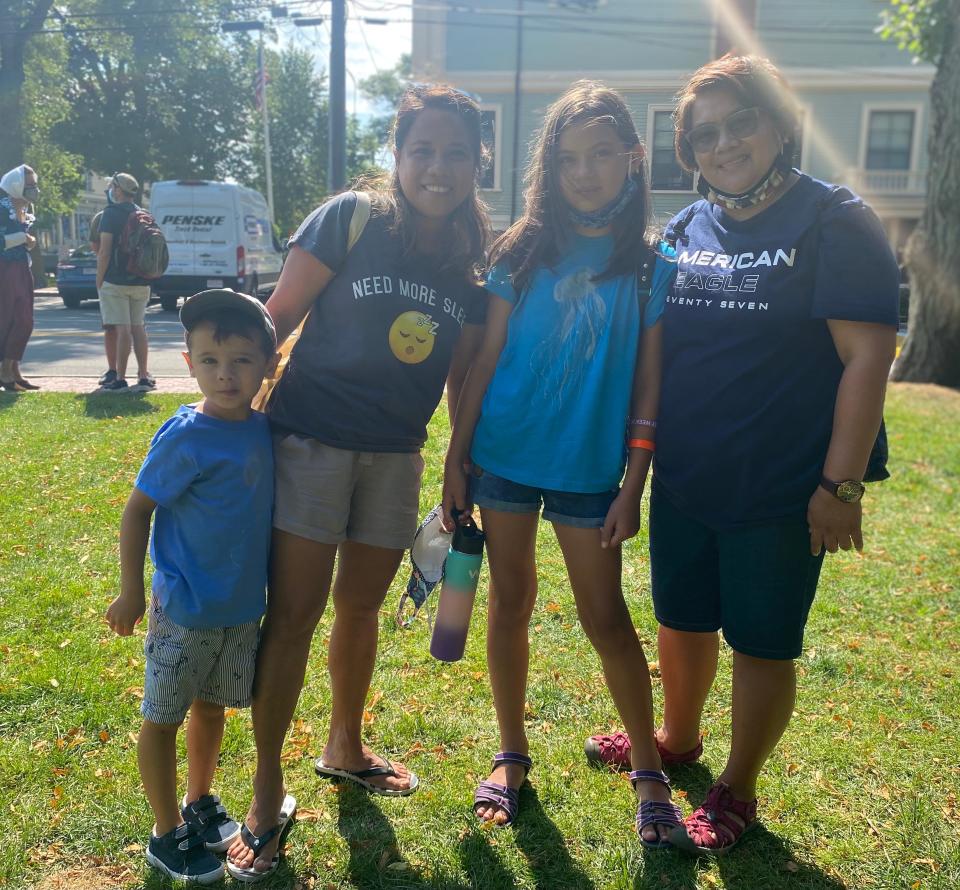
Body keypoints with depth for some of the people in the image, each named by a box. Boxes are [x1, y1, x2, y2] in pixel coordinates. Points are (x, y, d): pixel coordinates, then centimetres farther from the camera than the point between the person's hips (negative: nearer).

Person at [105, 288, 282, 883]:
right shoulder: (185, 438, -21)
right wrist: (131, 591, -11)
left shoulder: (260, 428, -2)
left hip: (244, 604, 6)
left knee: (212, 705, 22)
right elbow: (138, 509, -13)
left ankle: (200, 803, 42)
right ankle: (169, 835, 27)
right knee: (164, 717, 9)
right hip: (186, 608, -6)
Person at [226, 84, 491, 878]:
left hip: (395, 455, 4)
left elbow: (462, 376, 10)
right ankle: (266, 790, 14)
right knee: (294, 613, -1)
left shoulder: (472, 262, 5)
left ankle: (344, 747, 38)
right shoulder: (350, 219, -8)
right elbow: (276, 317, -7)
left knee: (361, 606, 17)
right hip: (312, 440, -4)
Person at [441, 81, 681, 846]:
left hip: (590, 468, -2)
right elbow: (487, 359, 3)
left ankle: (650, 768, 20)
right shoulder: (522, 251, 2)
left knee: (606, 616, 2)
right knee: (510, 603, 10)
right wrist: (456, 458, 0)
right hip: (505, 455, 2)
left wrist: (633, 486, -6)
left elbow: (650, 382, -2)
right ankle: (513, 756, 28)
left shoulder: (651, 264, -2)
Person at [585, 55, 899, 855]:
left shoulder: (834, 221, -10)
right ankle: (678, 738, 45)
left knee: (762, 643, 9)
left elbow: (867, 355, -15)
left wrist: (841, 485, -19)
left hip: (780, 490, -5)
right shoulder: (685, 229, 6)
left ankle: (737, 792, 29)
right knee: (682, 618, 20)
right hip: (683, 482, 6)